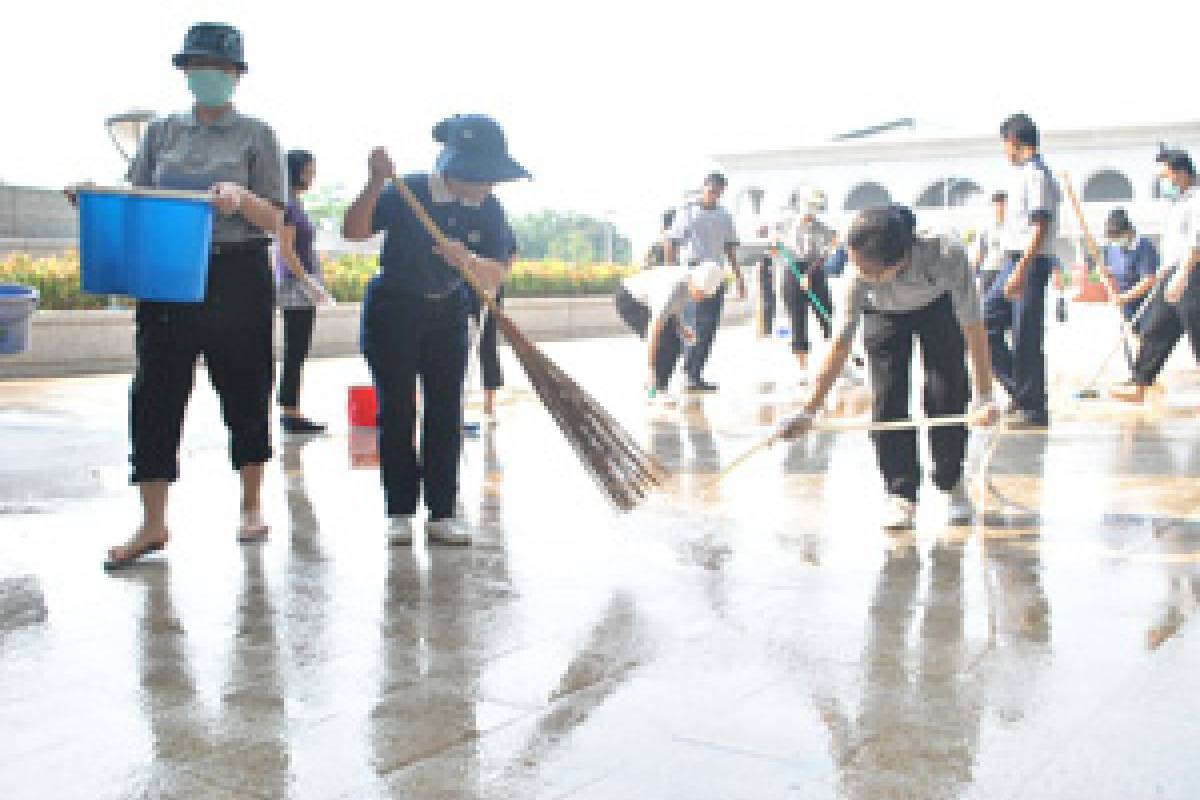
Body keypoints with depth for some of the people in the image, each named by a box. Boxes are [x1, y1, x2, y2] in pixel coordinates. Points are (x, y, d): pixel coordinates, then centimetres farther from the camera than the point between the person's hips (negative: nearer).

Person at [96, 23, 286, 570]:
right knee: (155, 391, -2)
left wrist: (242, 198, -22)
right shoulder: (162, 133, 14)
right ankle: (153, 524, 4)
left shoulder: (256, 135, 4)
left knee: (243, 387, 5)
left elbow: (274, 221, -1)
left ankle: (251, 506, 21)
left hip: (238, 275, -3)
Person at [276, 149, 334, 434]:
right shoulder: (288, 203, -11)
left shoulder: (295, 202, 16)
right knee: (295, 354, -7)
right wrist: (310, 284, -18)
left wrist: (315, 287, 21)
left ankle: (291, 413, 14)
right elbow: (286, 250, -17)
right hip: (295, 285, -9)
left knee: (296, 354, 10)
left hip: (304, 286, 9)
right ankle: (290, 413, -4)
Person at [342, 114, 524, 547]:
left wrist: (466, 259, -30)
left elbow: (496, 276, -9)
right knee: (397, 412, -2)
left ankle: (442, 513, 6)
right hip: (391, 312, -3)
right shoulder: (406, 193, -19)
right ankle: (399, 512, 7)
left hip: (447, 314, 4)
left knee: (446, 413, 0)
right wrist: (376, 184, -40)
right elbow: (353, 232, -26)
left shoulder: (488, 210, -8)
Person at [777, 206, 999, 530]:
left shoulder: (948, 255, -43)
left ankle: (952, 484, 14)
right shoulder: (859, 275, -38)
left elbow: (973, 327, -36)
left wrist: (985, 397, -38)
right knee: (887, 400, -9)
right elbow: (840, 344, -37)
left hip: (941, 308, 0)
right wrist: (809, 411, -41)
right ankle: (901, 495, 0)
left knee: (947, 395, -5)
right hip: (883, 315, 0)